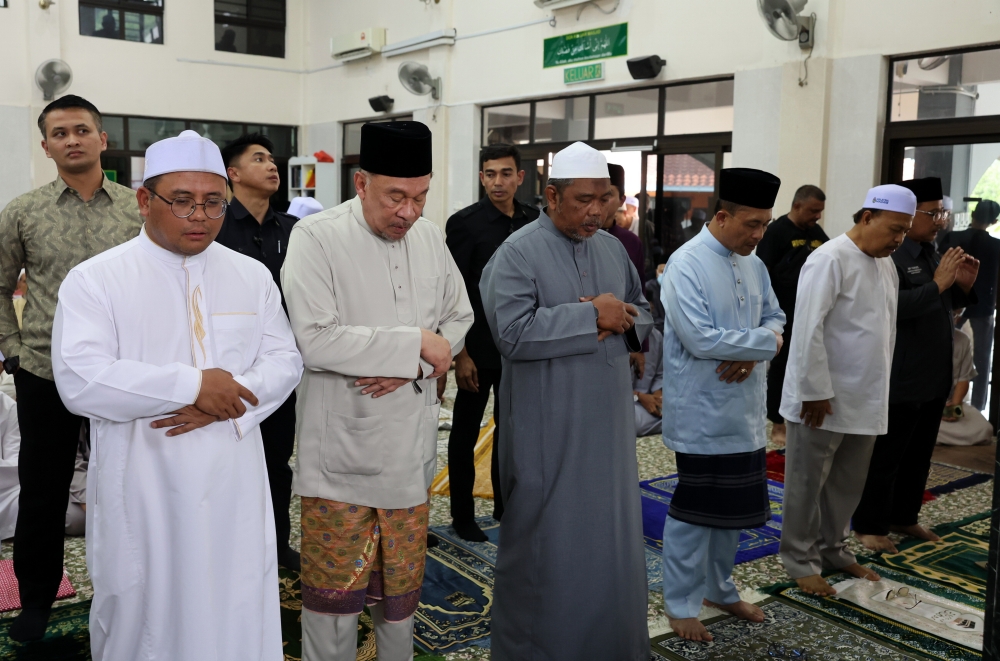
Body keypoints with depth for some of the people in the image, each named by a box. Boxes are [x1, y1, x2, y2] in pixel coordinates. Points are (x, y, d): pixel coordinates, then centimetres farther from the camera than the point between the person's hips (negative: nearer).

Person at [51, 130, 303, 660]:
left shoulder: (252, 277, 7)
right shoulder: (95, 280, -5)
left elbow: (284, 360, 3)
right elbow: (80, 381, -16)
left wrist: (225, 404, -15)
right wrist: (193, 385, -20)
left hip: (235, 487, 3)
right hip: (142, 492, -2)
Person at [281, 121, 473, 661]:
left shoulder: (429, 237, 4)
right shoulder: (316, 237, -13)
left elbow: (459, 320, 11)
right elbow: (315, 341, -22)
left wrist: (411, 367, -9)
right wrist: (415, 343, -18)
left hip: (410, 445, 5)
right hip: (341, 448, -5)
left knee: (402, 581, 18)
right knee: (333, 592, 4)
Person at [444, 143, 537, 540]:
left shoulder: (534, 222, 2)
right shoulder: (465, 223, -9)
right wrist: (461, 355, -14)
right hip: (478, 348, -4)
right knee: (465, 433, 9)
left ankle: (505, 506, 31)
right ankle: (462, 515, 22)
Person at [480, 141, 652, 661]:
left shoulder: (613, 249, 10)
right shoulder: (518, 253, -11)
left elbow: (644, 315, 16)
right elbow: (513, 333, -23)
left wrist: (623, 321, -8)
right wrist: (592, 316, -19)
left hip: (608, 424, 6)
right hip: (549, 432, -6)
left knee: (611, 538, 14)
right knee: (548, 544, 6)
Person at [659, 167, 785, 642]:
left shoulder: (753, 264, 8)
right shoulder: (686, 265, -17)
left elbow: (774, 317, 13)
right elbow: (701, 339, -24)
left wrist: (751, 353, -9)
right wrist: (766, 342, -13)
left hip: (744, 410, 8)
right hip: (702, 413, -7)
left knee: (734, 505, 18)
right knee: (696, 508, 4)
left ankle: (719, 589, 36)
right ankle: (680, 603, 21)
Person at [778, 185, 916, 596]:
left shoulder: (886, 264, 10)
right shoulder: (830, 260, -16)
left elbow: (888, 328, 17)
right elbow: (808, 330, -19)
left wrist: (881, 385, 14)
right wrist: (815, 391, -18)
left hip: (865, 399, 8)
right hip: (823, 399, -8)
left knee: (848, 483, 17)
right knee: (807, 485, 6)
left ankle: (833, 549, 33)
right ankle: (800, 559, 19)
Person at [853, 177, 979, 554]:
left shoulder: (932, 254, 12)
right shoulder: (889, 255, -16)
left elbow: (946, 306, 20)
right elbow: (893, 306, -28)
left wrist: (963, 285, 2)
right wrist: (938, 284, -23)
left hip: (933, 376, 9)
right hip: (899, 379, -9)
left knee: (919, 454, 18)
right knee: (885, 456, 1)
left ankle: (904, 517, 31)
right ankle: (869, 526, 12)